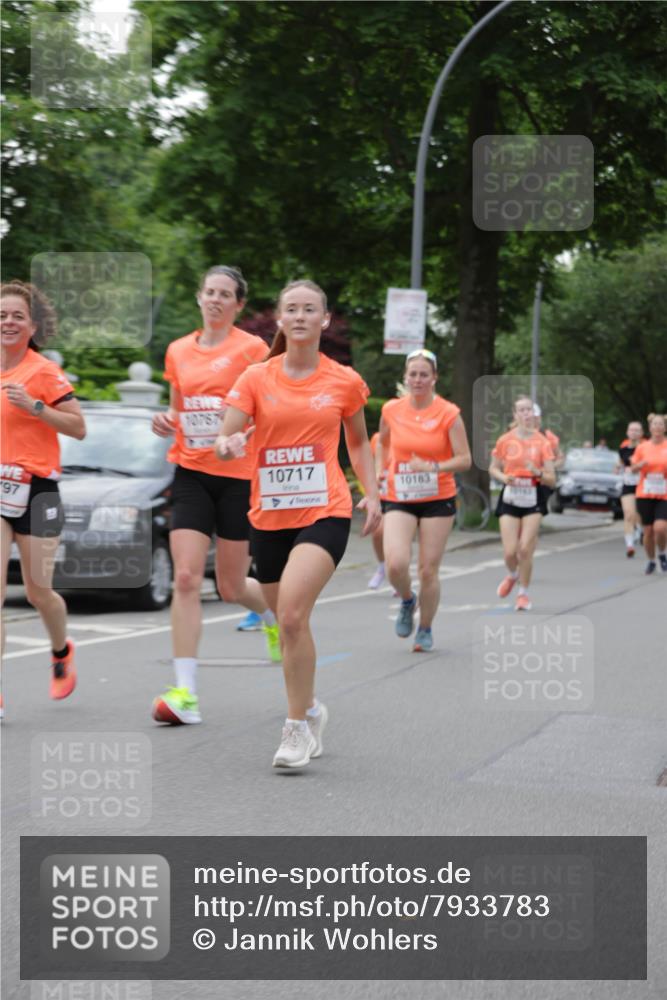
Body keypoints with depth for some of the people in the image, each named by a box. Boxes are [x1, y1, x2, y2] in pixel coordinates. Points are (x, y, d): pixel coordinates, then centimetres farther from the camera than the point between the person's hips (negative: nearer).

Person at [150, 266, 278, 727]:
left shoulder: (252, 348, -4)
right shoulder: (178, 351, 10)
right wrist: (166, 423, -1)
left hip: (238, 475, -3)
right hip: (191, 472, 3)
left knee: (232, 587, 6)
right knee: (186, 578, -10)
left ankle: (273, 613, 43)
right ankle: (186, 692, -11)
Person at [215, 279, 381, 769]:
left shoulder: (345, 382, 3)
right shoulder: (256, 379, 2)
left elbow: (359, 441, 18)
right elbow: (226, 440, -5)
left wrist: (372, 493, 9)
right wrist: (229, 445, -27)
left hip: (325, 513, -3)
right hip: (269, 517, 3)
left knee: (292, 614, -22)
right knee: (287, 622, 13)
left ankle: (297, 725, -11)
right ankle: (310, 709, 38)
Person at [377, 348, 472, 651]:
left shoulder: (448, 413, -8)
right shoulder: (391, 410, 0)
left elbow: (465, 460, -9)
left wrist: (433, 467, -24)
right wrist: (378, 472, 7)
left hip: (438, 500, -1)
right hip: (399, 500, 1)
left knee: (429, 570, 1)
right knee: (395, 564, -18)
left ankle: (425, 630, 23)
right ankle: (407, 600, 16)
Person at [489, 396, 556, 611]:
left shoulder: (542, 442, -3)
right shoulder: (505, 440, -1)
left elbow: (551, 480, -2)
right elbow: (493, 468, 11)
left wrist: (537, 472, -22)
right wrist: (504, 478, -10)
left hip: (532, 500, -1)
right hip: (510, 498, 1)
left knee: (525, 549, -9)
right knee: (510, 551, -6)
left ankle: (523, 593, 11)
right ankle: (512, 575, 30)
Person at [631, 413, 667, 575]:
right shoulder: (642, 447, 4)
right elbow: (633, 468, 11)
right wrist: (641, 464, -10)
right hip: (645, 495, 2)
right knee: (648, 530, 4)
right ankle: (651, 561, 25)